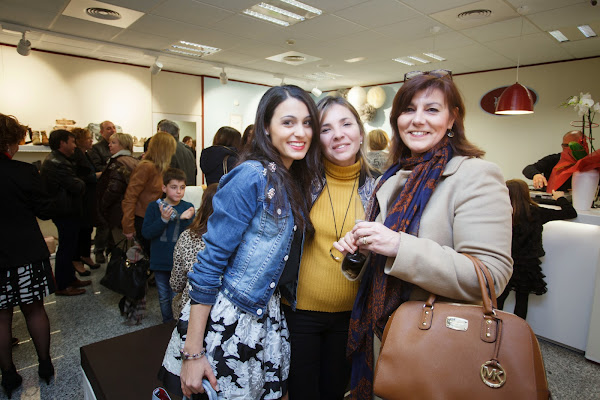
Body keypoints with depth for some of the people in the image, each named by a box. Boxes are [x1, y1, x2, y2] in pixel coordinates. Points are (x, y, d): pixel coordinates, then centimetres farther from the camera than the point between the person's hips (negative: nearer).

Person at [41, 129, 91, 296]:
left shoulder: (54, 160, 15)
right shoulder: (59, 163, -21)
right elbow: (77, 187, -22)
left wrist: (78, 183, -2)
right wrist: (81, 183, -3)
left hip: (65, 211, 11)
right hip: (67, 213, -11)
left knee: (69, 246, 18)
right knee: (66, 248, -1)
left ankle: (70, 279, 30)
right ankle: (62, 286, 10)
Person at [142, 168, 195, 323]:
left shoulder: (188, 207, -3)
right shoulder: (154, 207, -3)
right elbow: (146, 233, -10)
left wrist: (185, 220, -26)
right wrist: (163, 220, -21)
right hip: (160, 262, 2)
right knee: (164, 297, 17)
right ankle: (167, 324, 37)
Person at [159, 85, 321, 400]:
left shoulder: (297, 181, 4)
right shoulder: (252, 176, -20)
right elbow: (211, 261, -20)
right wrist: (193, 352, -18)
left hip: (269, 316, 7)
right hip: (228, 321, -7)